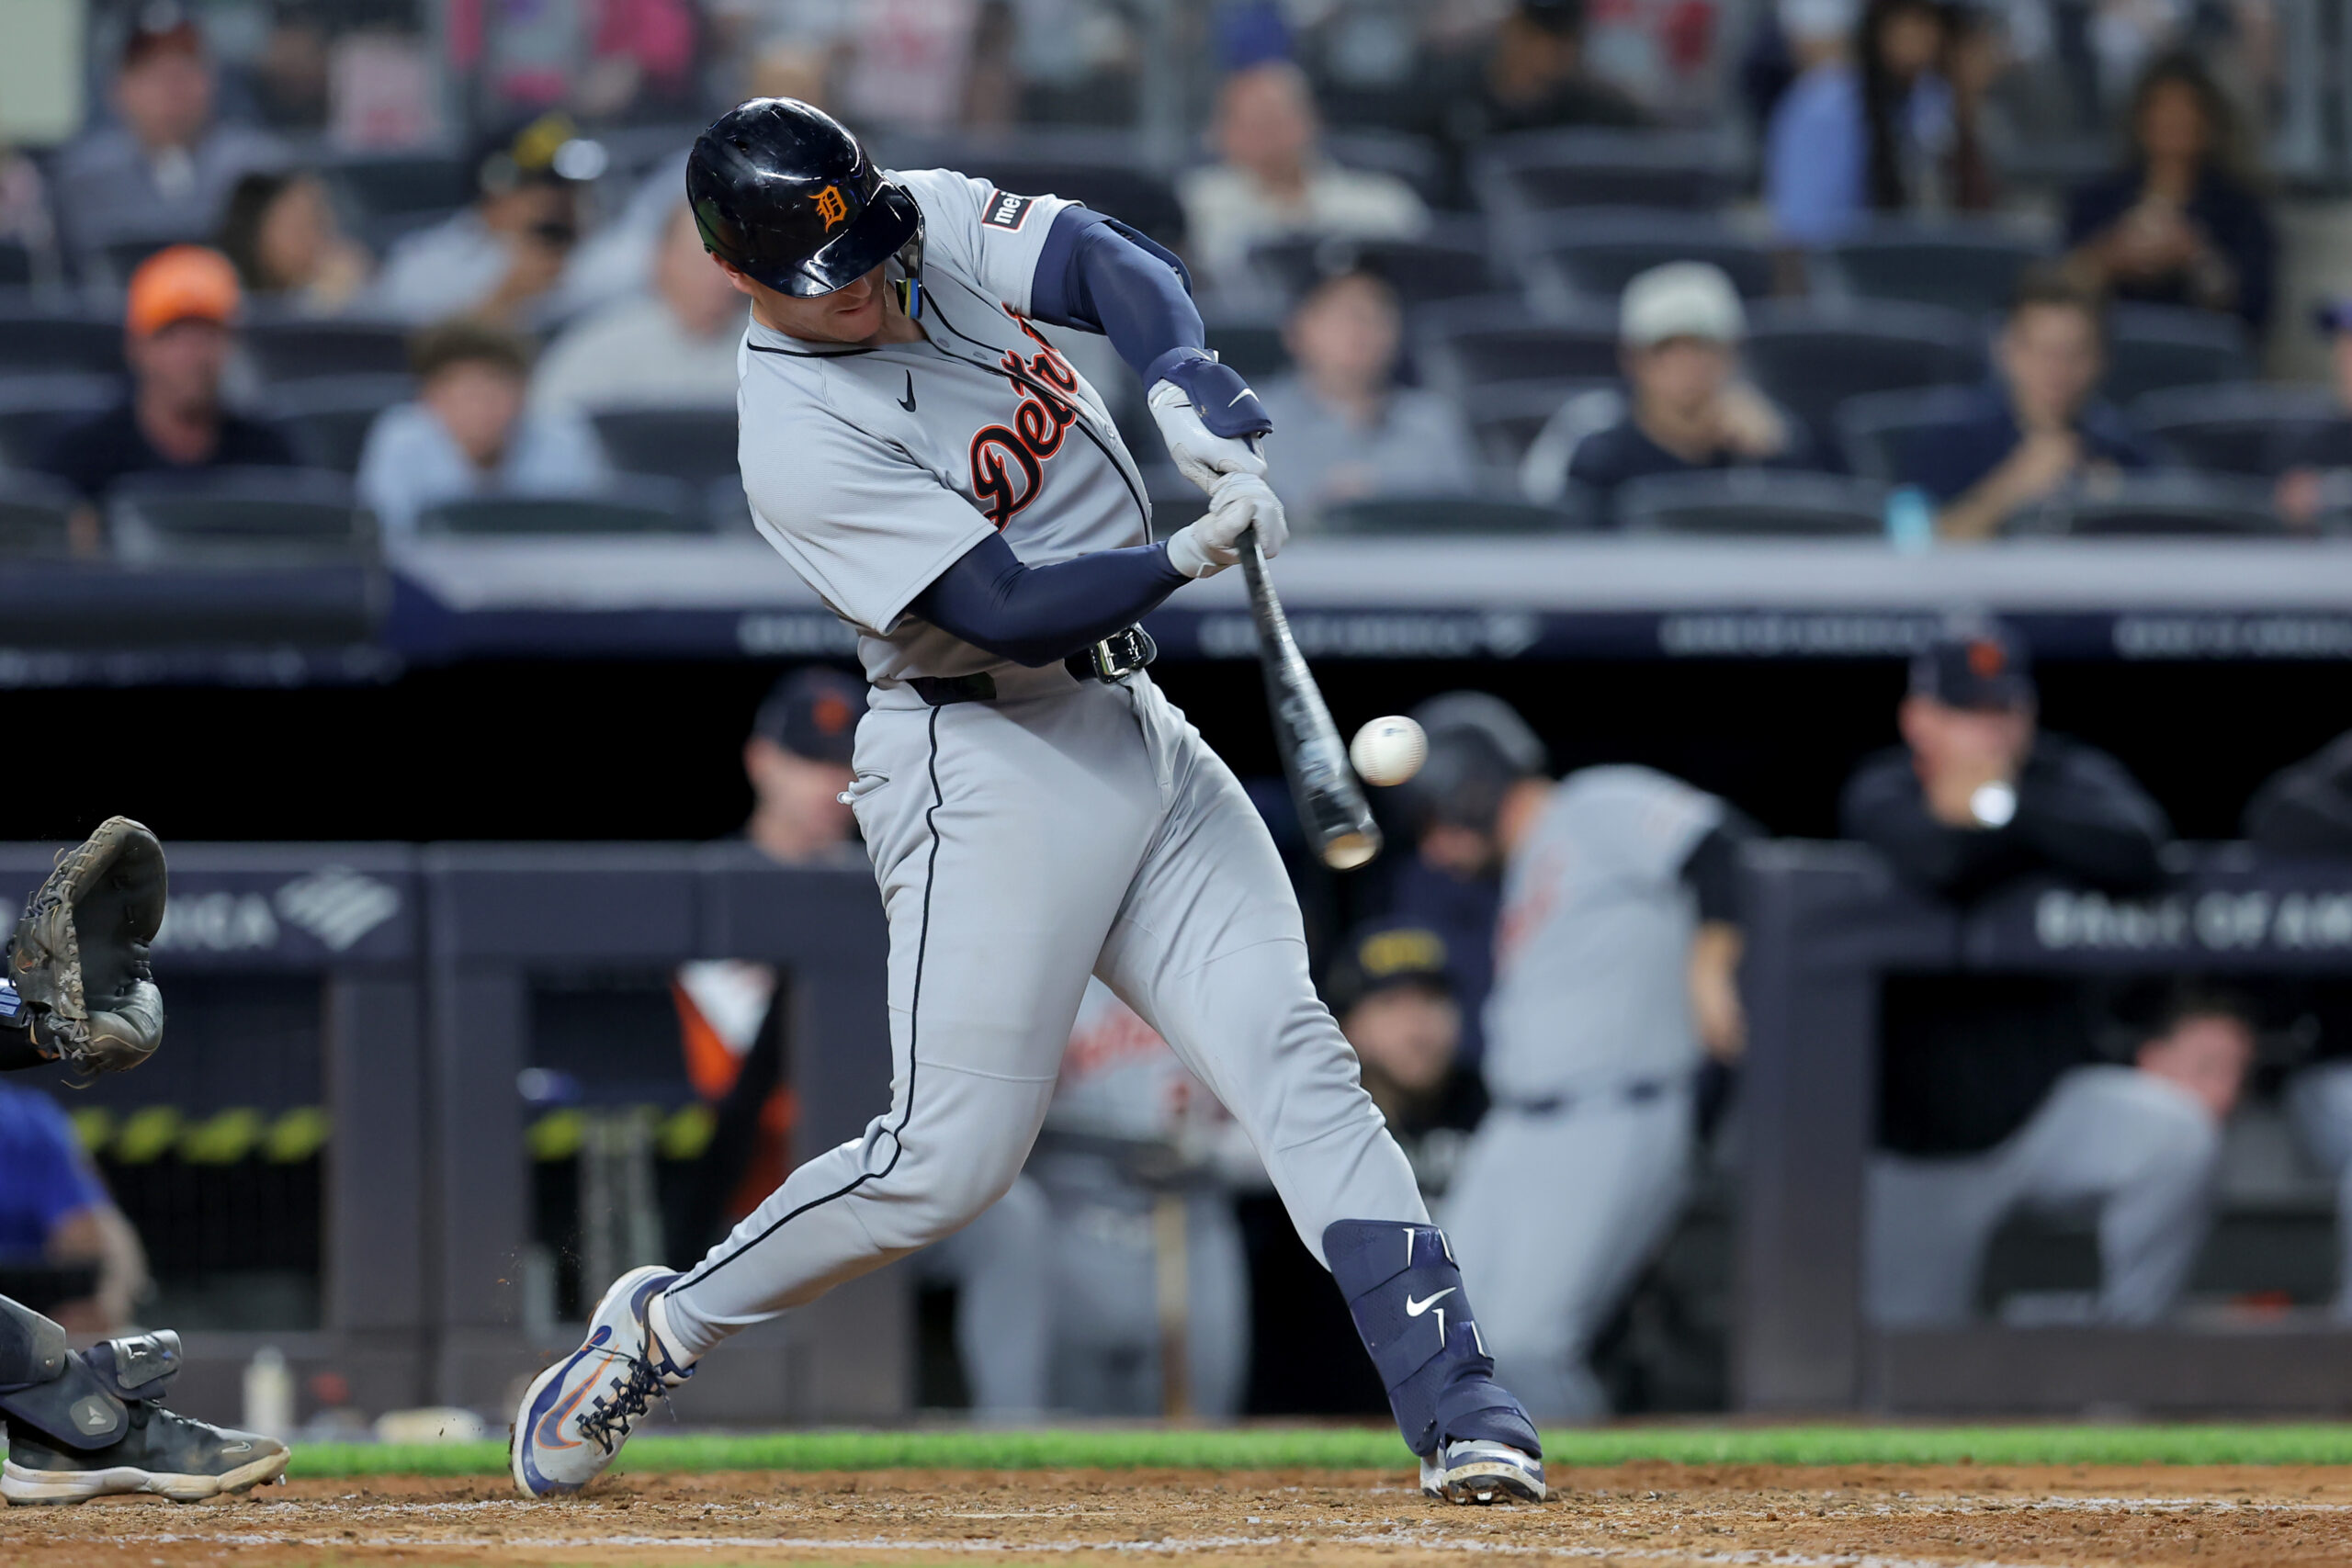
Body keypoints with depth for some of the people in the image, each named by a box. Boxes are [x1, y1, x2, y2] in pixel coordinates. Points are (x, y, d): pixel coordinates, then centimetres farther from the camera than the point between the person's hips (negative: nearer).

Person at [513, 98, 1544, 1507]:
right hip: (988, 767, -7)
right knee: (951, 1160, -10)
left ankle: (1460, 1413, -13)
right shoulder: (802, 447, -18)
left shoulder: (941, 224, 2)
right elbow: (1006, 610, -22)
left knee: (1294, 1056, -6)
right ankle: (660, 1330, 11)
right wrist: (1187, 560, -34)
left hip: (1139, 738, 7)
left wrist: (1191, 386, -30)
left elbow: (1112, 266, -11)